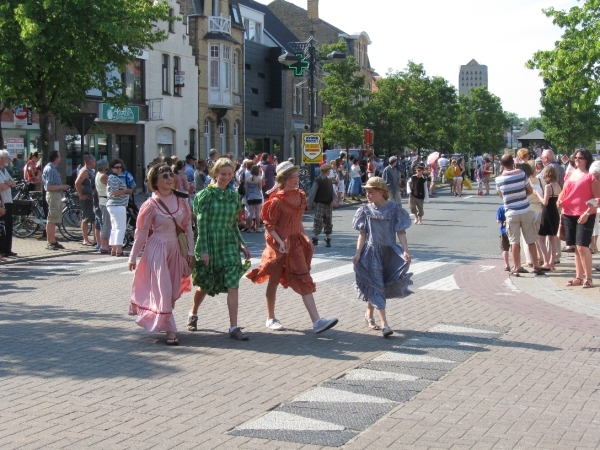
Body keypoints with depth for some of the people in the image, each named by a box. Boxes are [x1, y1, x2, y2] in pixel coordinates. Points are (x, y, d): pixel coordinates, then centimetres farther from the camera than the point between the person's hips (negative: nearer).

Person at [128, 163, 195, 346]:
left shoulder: (181, 200, 1)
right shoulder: (151, 205, -10)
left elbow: (188, 227, 7)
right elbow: (141, 233, -5)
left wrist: (190, 252, 4)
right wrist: (133, 257, -2)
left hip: (176, 249, 5)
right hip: (158, 249, -5)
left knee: (174, 290, 11)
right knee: (163, 290, -5)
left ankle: (161, 322, 30)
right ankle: (170, 330, 0)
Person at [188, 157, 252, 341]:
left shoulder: (234, 196, 9)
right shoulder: (206, 195, -5)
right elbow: (201, 224, -8)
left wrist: (242, 244, 10)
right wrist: (203, 250, -13)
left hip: (229, 244, 4)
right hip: (209, 243, -3)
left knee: (233, 285, -9)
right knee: (205, 285, 11)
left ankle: (233, 327, -8)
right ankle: (193, 315, 38)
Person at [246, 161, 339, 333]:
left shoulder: (300, 196, 7)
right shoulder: (277, 200, -14)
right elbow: (269, 224, -13)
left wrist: (305, 236, 10)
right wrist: (279, 241, -22)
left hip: (296, 242, 6)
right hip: (279, 243, -6)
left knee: (304, 281, -1)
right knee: (274, 281, 9)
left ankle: (316, 321, -6)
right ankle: (270, 318, 24)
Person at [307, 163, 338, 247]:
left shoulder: (329, 180, 11)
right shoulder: (318, 181, -11)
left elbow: (333, 191, 11)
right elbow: (312, 193, -10)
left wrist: (334, 200, -9)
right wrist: (310, 205, -9)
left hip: (329, 205, 7)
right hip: (320, 204, -6)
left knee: (328, 223, 10)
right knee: (318, 222, -9)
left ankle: (328, 240, 17)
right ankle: (315, 239, 2)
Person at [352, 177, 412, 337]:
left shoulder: (394, 208, -2)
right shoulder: (366, 210, 3)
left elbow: (401, 233, -4)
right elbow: (362, 235, 3)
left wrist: (405, 251, -16)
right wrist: (358, 253, -9)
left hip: (389, 252, 0)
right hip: (371, 252, 0)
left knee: (375, 288, 7)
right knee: (376, 286, -8)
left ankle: (369, 314, 31)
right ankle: (384, 324, -11)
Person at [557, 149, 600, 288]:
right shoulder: (569, 175, 12)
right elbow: (564, 191, 23)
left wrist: (587, 213, -18)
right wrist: (559, 200, 1)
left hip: (585, 216, -6)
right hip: (569, 214, 6)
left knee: (582, 246, -11)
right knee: (576, 247, 11)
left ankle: (588, 279, -4)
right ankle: (579, 277, 17)